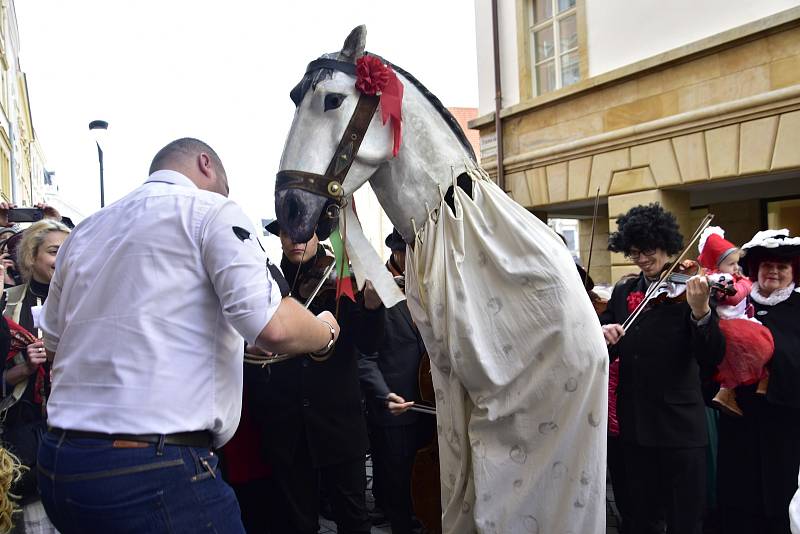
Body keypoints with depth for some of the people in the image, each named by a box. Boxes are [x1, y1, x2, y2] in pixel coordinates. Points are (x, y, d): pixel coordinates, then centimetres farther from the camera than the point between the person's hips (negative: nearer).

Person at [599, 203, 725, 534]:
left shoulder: (687, 289, -9)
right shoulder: (623, 293, 6)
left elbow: (711, 360, -18)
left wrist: (700, 312, -35)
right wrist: (602, 332, -18)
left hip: (680, 426, -4)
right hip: (634, 424, 4)